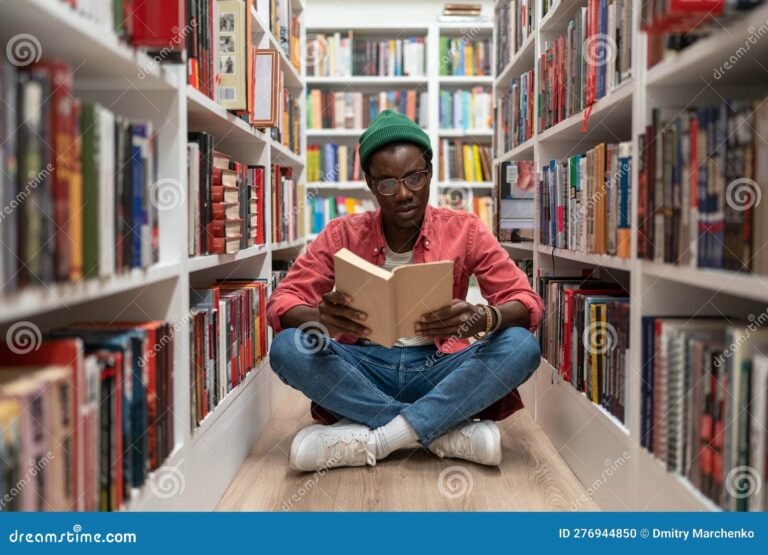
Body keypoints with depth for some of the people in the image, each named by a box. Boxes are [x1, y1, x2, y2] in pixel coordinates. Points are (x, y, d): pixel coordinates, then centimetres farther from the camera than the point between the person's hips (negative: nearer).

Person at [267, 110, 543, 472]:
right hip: (364, 370, 1)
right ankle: (448, 433, -26)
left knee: (522, 347, -27)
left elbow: (527, 300, -8)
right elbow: (281, 301, -8)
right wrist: (321, 317, -33)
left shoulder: (463, 230, -4)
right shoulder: (342, 235, -3)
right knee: (286, 349, -28)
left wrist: (483, 318, -33)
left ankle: (369, 439, -29)